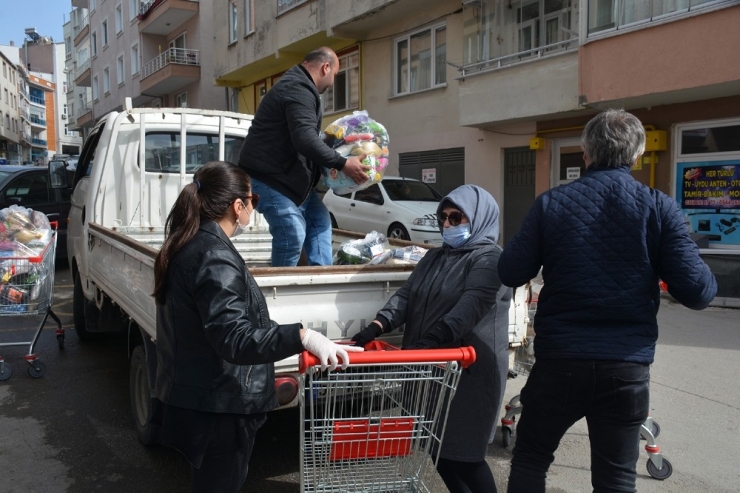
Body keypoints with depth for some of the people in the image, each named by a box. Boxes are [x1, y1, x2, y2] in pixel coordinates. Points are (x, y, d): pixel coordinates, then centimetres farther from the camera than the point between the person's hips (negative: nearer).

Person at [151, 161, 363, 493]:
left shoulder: (185, 245, 7)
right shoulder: (215, 257, -24)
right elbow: (234, 338, -33)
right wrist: (302, 337, -41)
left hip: (194, 397, 10)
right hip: (217, 406, -10)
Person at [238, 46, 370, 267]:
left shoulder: (298, 86, 17)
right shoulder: (298, 89, -20)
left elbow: (303, 134, 23)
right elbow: (305, 139, -32)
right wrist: (342, 164, -27)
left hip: (288, 175, 12)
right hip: (267, 176, -12)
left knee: (319, 219, 12)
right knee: (292, 233, -17)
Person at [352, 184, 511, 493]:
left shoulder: (489, 259, -7)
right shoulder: (434, 257, 15)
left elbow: (471, 307, -22)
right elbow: (406, 296, 5)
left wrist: (429, 342, -35)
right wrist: (377, 326, -13)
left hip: (468, 370, -7)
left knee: (462, 453, 1)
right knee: (435, 446, 13)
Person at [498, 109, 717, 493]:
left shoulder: (551, 203, -5)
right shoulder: (659, 207, -6)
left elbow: (511, 273, -2)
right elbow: (697, 292, -9)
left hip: (559, 360, 0)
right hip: (627, 366, 1)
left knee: (530, 458, 20)